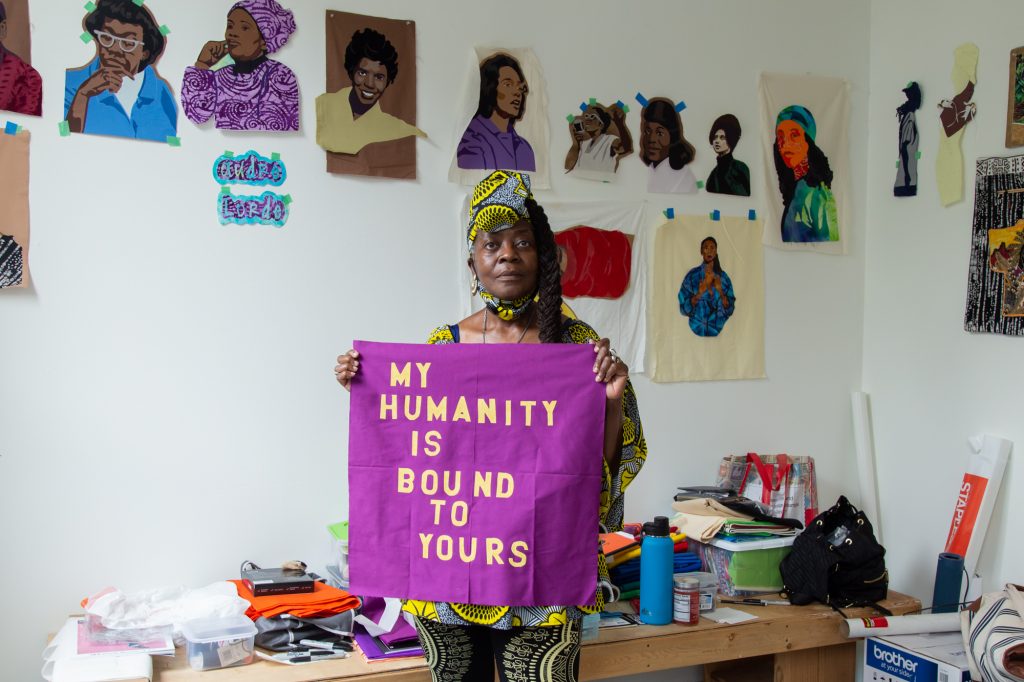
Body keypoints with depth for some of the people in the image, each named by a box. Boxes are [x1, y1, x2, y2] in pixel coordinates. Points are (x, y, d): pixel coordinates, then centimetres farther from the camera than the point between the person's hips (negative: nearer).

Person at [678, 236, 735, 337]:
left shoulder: (723, 277, 4)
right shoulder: (692, 275, -3)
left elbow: (730, 308, 2)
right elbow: (684, 307, -6)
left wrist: (721, 291, -13)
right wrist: (699, 293, -20)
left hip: (719, 329, 2)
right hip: (698, 329, -2)